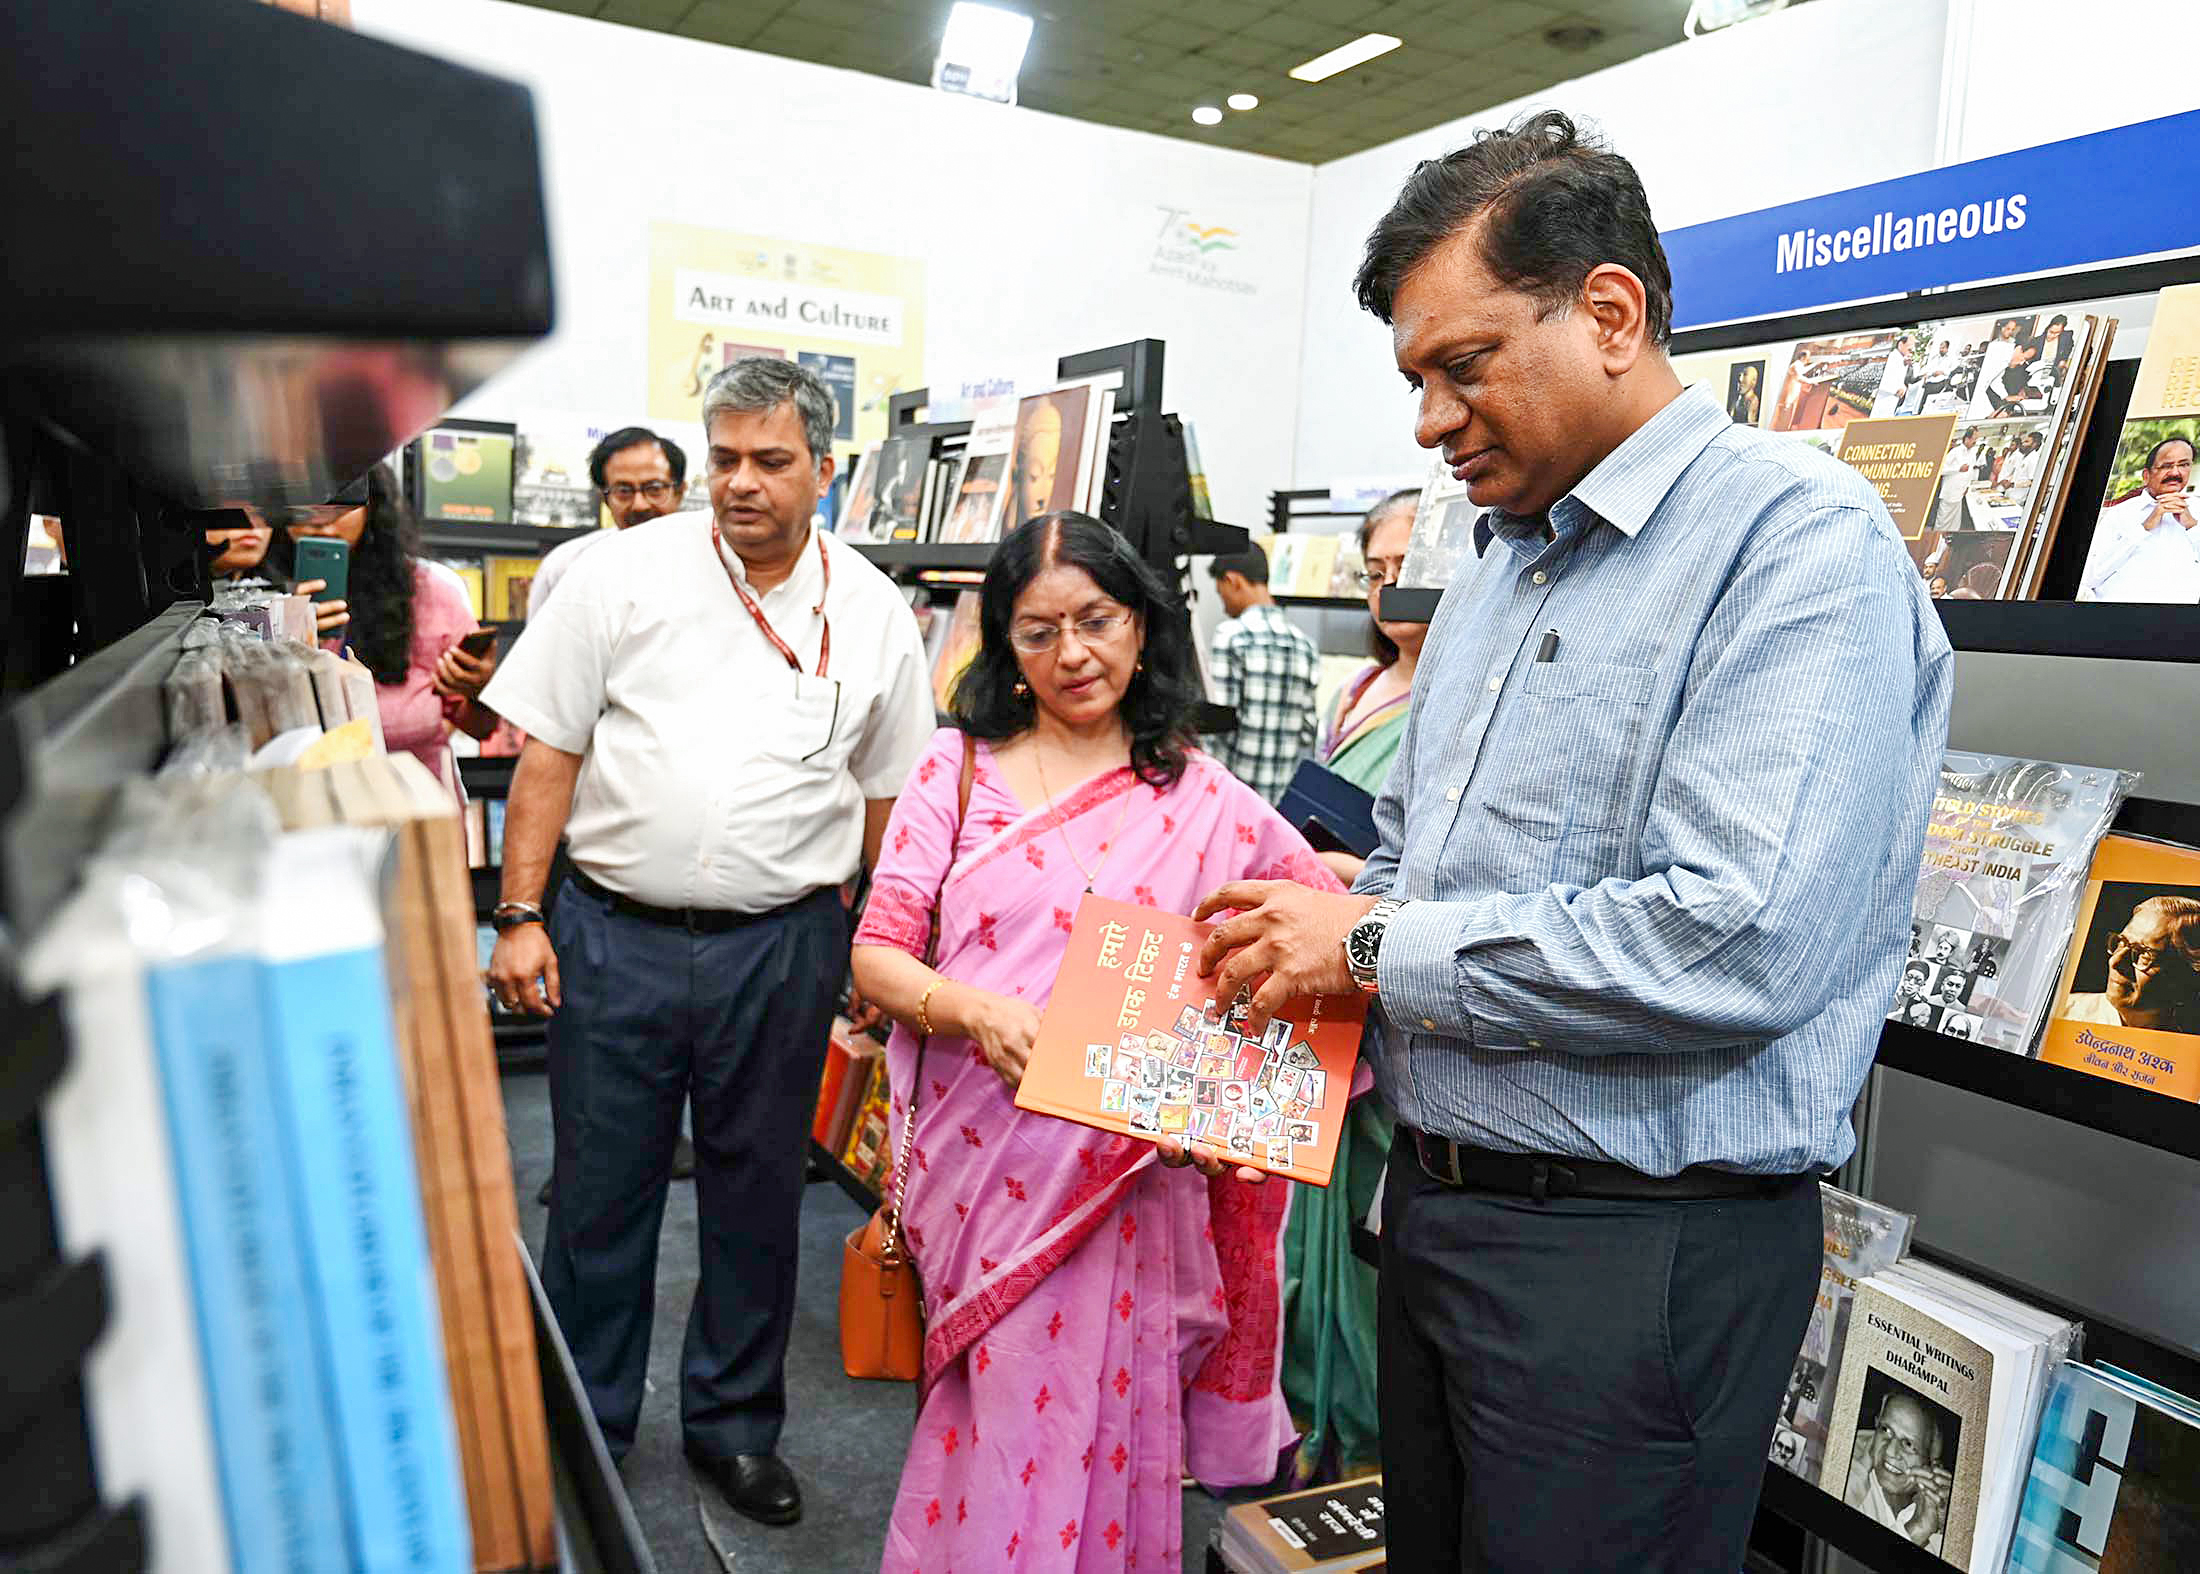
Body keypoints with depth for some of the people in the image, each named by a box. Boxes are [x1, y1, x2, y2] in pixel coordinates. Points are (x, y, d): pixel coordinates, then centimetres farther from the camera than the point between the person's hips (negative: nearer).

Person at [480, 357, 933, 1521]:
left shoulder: (872, 613, 2)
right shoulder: (627, 572, -2)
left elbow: (890, 800, 7)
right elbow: (548, 753, 0)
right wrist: (520, 916, -5)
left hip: (782, 947, 1)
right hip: (614, 934, -1)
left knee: (758, 1195, 13)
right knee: (598, 1193, 11)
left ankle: (734, 1425, 34)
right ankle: (580, 1431, 32)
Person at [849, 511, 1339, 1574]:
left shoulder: (1202, 800, 1)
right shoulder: (959, 769, 2)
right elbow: (875, 955, -1)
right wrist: (978, 1013, -21)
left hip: (1125, 1176, 0)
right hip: (981, 1157, 0)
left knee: (1094, 1430, 11)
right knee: (1000, 1429, 9)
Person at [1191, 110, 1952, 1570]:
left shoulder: (1800, 538, -17)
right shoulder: (1501, 560, 11)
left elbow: (1741, 944, -30)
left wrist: (1380, 950, -19)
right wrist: (1305, 939, 0)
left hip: (1637, 1249, -8)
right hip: (1437, 1198, 8)